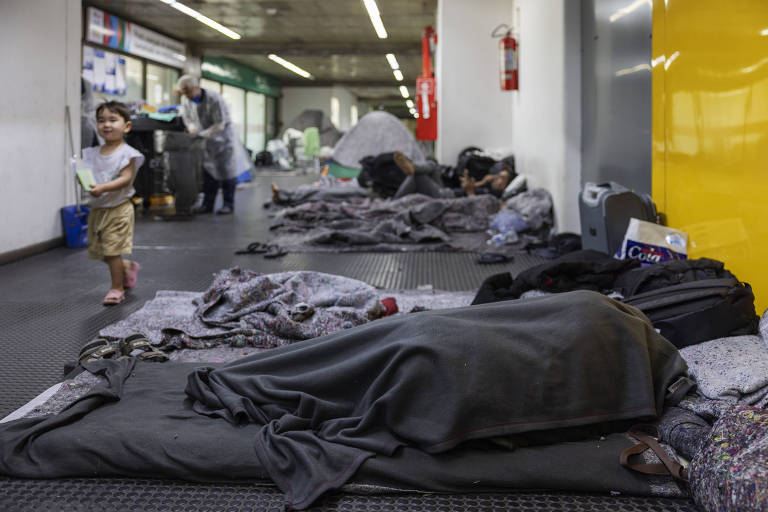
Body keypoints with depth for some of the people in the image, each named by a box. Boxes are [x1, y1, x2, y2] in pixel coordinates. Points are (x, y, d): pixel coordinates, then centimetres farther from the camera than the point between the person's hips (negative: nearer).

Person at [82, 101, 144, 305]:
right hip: (97, 209, 6)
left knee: (113, 251, -5)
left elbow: (125, 178, -18)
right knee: (99, 251, 13)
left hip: (118, 208, -6)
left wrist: (103, 188, -32)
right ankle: (128, 267, 37)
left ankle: (117, 288, 10)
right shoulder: (93, 153, 8)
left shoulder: (127, 153, -9)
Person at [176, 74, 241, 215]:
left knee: (226, 170, -1)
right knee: (208, 172, 7)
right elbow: (187, 117, 9)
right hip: (206, 140, 6)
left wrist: (201, 135, -28)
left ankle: (228, 204, 7)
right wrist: (192, 128, -11)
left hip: (222, 138, -6)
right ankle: (207, 204, 13)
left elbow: (220, 124, -25)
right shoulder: (186, 99, -7)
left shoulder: (214, 98, -26)